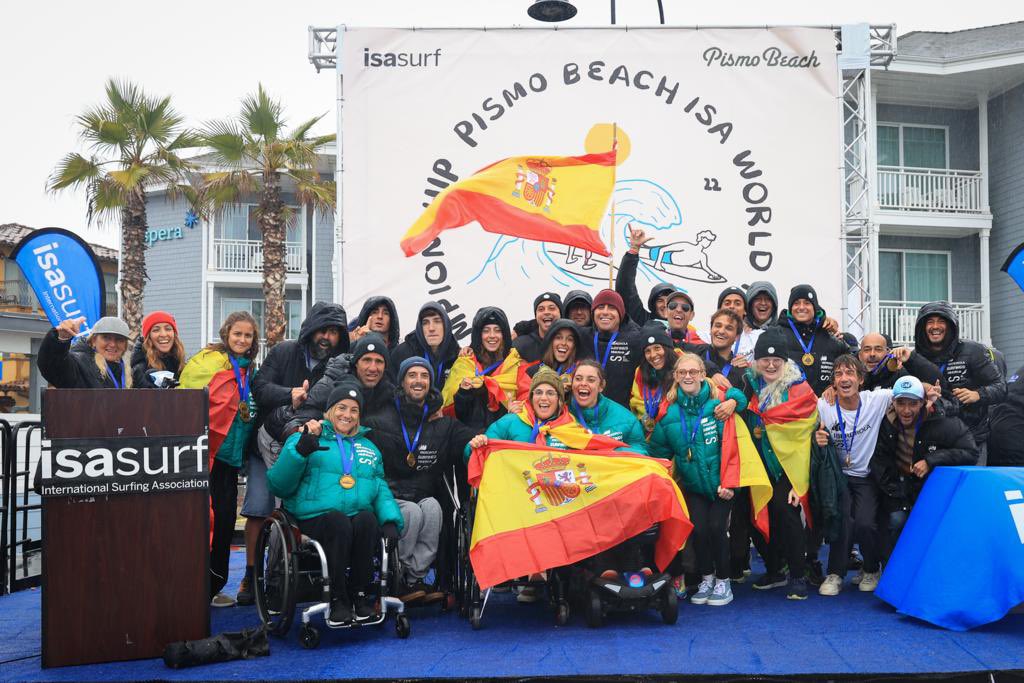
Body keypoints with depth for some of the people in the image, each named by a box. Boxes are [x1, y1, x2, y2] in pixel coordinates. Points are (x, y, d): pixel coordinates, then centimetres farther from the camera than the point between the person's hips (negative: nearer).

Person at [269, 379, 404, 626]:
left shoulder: (368, 447, 27)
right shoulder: (303, 439, 13)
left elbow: (381, 489, 21)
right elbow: (278, 485, 1)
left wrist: (391, 520, 2)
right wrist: (300, 451, -13)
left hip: (363, 519, 3)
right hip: (316, 519, -3)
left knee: (367, 519, -31)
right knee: (339, 522, -35)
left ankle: (361, 595, -18)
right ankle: (338, 600, -21)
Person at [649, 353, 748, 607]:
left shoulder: (718, 405, -9)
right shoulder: (669, 414, -2)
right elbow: (658, 452, 5)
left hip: (721, 482, -2)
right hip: (692, 484, 2)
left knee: (716, 527, -11)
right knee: (698, 529, -9)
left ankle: (723, 581, 11)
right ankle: (706, 579, 15)